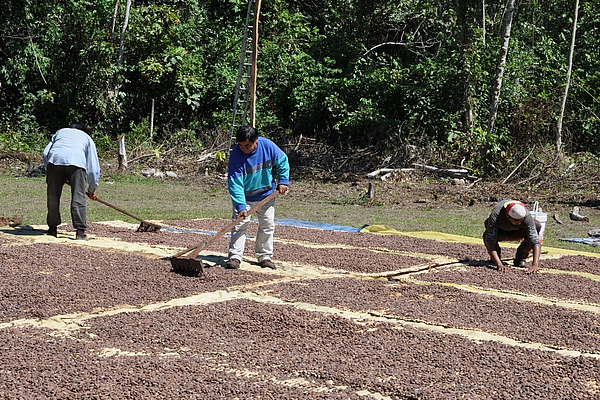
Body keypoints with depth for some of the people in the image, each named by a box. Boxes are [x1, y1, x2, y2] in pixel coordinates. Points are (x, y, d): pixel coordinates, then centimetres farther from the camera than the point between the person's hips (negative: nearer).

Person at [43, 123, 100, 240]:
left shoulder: (60, 132, 39)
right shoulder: (87, 138, 34)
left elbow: (45, 153, 24)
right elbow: (93, 166, 29)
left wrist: (49, 172, 32)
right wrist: (92, 189, 35)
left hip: (55, 159, 2)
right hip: (77, 161, -1)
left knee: (53, 197, 11)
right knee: (78, 198, 0)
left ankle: (52, 229, 18)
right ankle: (80, 231, -5)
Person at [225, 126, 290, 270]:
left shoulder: (268, 146, -19)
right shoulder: (236, 154, -25)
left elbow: (283, 161, 1)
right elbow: (235, 183, -27)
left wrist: (283, 181, -6)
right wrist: (240, 206, -34)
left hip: (266, 194, 3)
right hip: (244, 196, -3)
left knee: (268, 225, 7)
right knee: (239, 224, -10)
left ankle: (265, 256, 19)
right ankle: (235, 257, -7)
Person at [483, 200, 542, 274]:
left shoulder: (527, 217, -36)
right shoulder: (495, 215, -40)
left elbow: (535, 241, -41)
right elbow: (490, 241, -43)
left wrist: (535, 265, -53)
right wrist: (499, 265, -52)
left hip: (517, 231, 2)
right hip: (500, 231, -2)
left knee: (537, 226, -28)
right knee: (487, 235, -37)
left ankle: (520, 259, -10)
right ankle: (496, 258, -3)